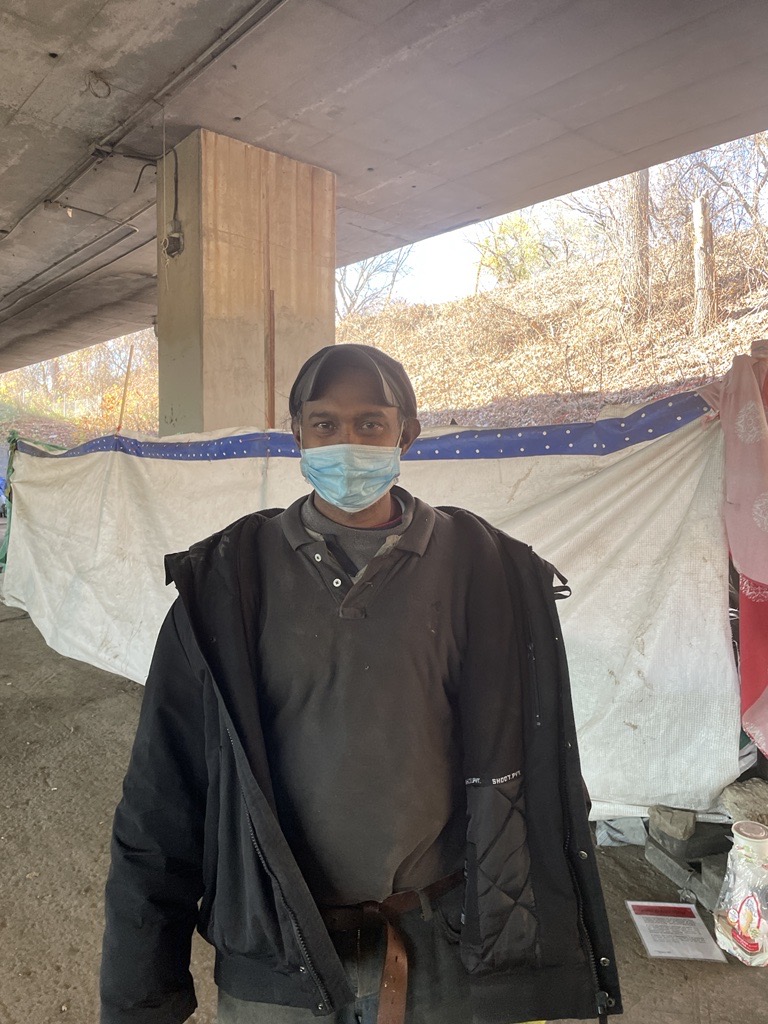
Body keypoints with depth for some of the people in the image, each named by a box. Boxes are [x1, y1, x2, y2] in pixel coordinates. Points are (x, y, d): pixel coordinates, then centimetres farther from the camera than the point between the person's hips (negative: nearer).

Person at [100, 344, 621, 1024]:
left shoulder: (480, 569, -8)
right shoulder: (231, 579, -7)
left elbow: (530, 777, -4)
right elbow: (162, 797, -4)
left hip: (445, 951, 0)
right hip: (274, 955, 1)